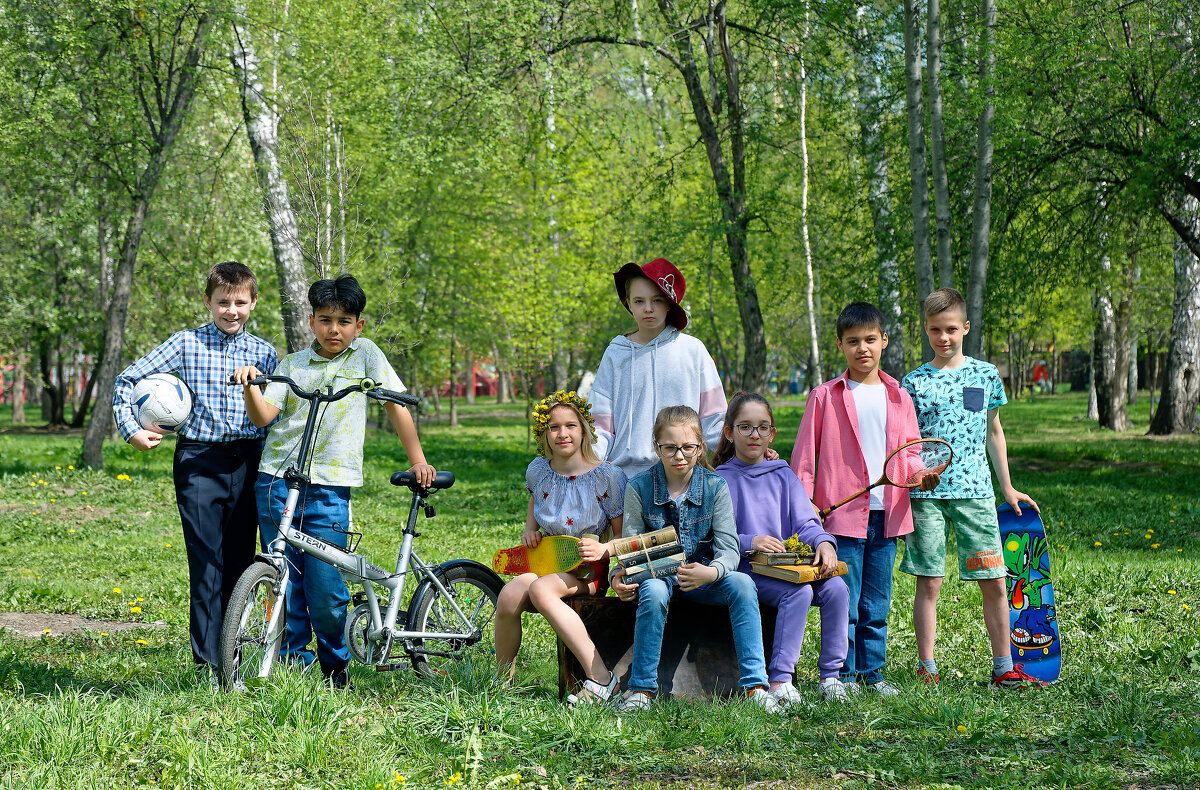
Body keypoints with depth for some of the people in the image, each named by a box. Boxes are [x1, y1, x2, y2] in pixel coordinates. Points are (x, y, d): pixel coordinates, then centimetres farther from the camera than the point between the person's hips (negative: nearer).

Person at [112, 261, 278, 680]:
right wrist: (130, 429, -4)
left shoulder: (264, 352, 9)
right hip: (199, 462, -3)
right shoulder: (187, 343, 1)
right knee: (207, 564, -8)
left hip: (247, 463, 3)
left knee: (240, 561, 5)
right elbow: (128, 379, 5)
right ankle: (208, 663, -6)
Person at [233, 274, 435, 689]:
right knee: (286, 582, 3)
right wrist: (250, 386, -17)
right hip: (277, 481, 2)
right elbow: (264, 416, 2)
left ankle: (336, 668, 16)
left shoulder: (366, 355, 10)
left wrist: (417, 460, 7)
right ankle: (290, 664, 17)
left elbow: (396, 405, 11)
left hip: (328, 487, -2)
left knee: (325, 590, -5)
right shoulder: (291, 365, 12)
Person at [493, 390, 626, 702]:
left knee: (541, 589, -37)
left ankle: (599, 677, -38)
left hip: (588, 570, -4)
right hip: (546, 560, 4)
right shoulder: (538, 470, 5)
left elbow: (623, 535, -2)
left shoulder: (608, 477, -8)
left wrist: (602, 549, -23)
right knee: (509, 596, -29)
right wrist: (530, 530, 8)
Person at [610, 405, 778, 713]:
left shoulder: (715, 486, -3)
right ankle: (641, 688, -23)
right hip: (657, 574, -1)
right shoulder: (639, 488, -4)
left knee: (742, 583, -29)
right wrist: (619, 577, -26)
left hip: (703, 576, 1)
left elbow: (728, 548, -9)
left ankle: (755, 684, -26)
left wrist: (711, 572, -33)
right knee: (653, 592, -37)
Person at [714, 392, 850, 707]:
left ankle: (831, 675, -11)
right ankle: (780, 680, -30)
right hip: (745, 569, -5)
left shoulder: (783, 476, 17)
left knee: (836, 588, -21)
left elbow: (806, 524, 7)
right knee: (799, 592, -31)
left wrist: (824, 542, -16)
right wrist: (750, 542, -22)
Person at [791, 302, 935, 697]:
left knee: (876, 603, 9)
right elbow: (804, 455, 3)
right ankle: (844, 674, 5)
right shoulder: (825, 397, 2)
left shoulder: (899, 397, 11)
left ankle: (873, 671, 18)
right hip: (842, 513, -3)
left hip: (887, 515, 3)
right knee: (843, 600, -4)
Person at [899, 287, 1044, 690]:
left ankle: (1004, 668, 10)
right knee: (929, 582, 1)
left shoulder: (986, 375, 9)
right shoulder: (914, 382, 2)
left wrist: (1007, 487, 18)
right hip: (926, 493, -2)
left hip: (975, 490, 2)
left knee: (993, 581, 1)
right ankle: (926, 668, 8)